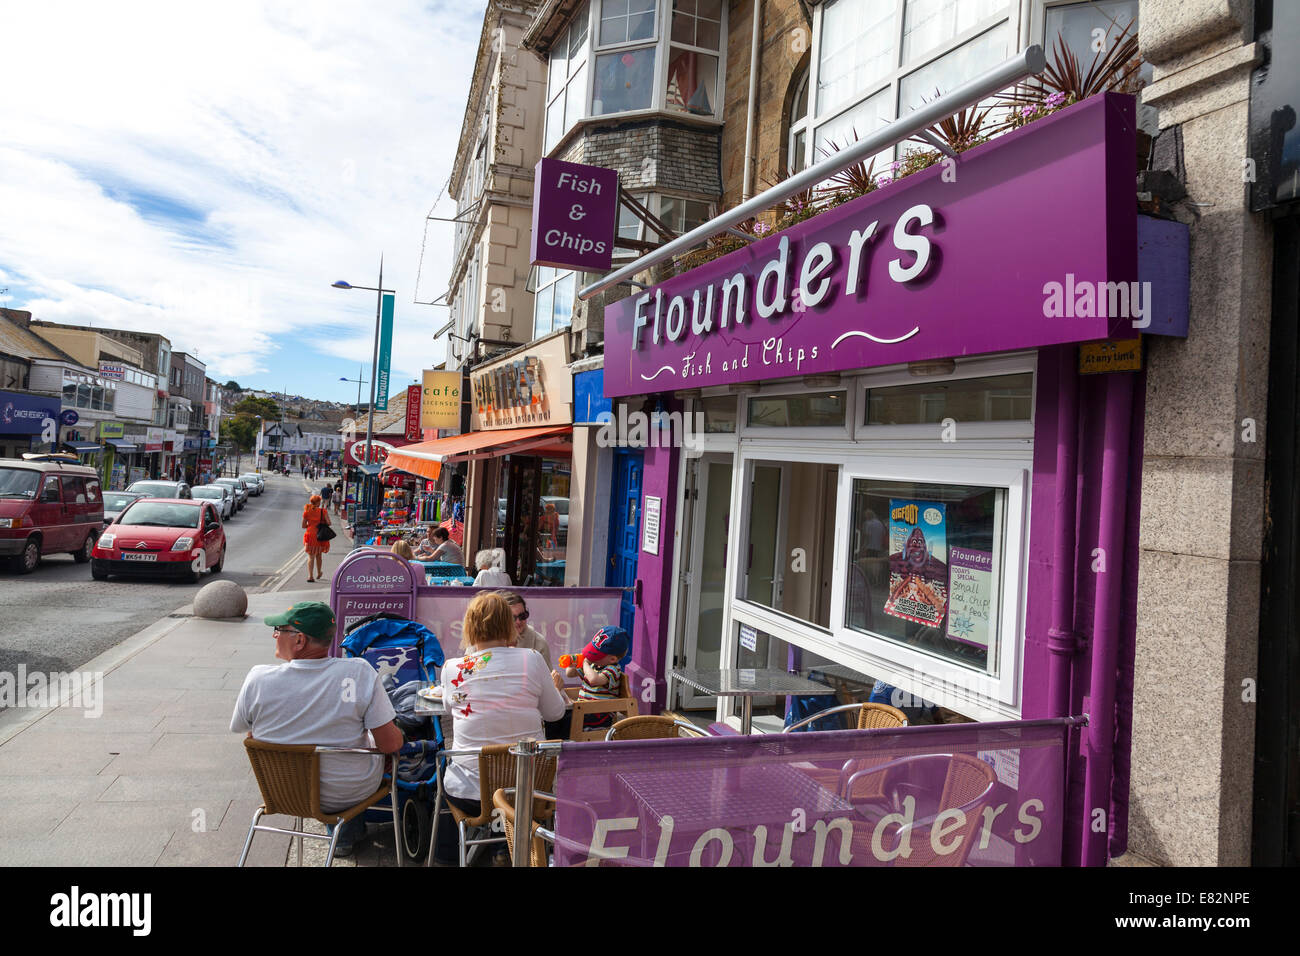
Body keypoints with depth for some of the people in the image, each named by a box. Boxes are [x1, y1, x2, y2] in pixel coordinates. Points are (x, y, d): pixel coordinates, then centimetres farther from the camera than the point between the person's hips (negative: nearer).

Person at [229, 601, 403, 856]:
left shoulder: (258, 680, -20)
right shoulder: (360, 673, -24)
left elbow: (248, 733, -1)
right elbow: (390, 745, -21)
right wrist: (399, 737, 3)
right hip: (351, 793, -2)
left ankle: (342, 835, 40)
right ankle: (347, 832, 35)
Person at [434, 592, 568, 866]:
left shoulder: (452, 669, -9)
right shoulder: (531, 660, -11)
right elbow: (555, 713, 2)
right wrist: (556, 688, 23)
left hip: (470, 793, 0)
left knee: (445, 763, 32)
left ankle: (447, 850, 44)